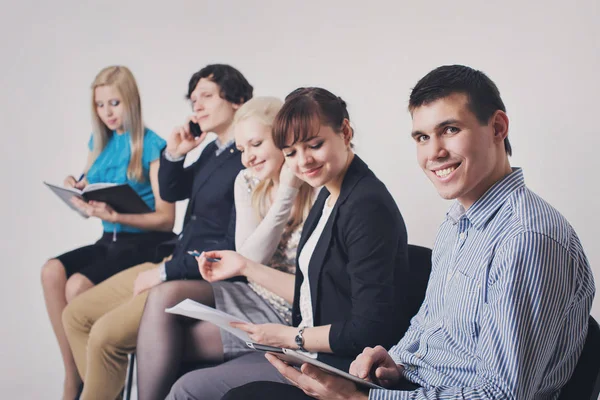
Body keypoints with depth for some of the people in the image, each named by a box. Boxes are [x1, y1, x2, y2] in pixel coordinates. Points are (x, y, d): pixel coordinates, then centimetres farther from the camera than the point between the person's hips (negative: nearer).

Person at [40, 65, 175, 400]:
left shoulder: (152, 145, -7)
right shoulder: (100, 143, 13)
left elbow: (166, 218, -12)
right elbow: (89, 206, 19)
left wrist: (115, 216, -25)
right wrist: (76, 191, -3)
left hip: (144, 243, -6)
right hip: (109, 241, 6)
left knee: (78, 284, -27)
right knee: (52, 271, -21)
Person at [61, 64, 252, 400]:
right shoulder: (212, 151, 11)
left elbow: (235, 246, -21)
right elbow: (171, 193, 26)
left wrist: (166, 272, -16)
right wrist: (174, 154, 5)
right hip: (176, 263, 10)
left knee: (106, 334, -23)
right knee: (77, 315, 8)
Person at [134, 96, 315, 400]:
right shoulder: (248, 182, 5)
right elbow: (247, 260, -8)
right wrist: (286, 193, -17)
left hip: (292, 314, -6)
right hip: (255, 295, 7)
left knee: (165, 342, -15)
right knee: (165, 298, -17)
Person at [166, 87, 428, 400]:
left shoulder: (368, 207, -21)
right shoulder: (329, 196, 9)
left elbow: (369, 330, -22)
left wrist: (290, 336, -14)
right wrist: (245, 267, 17)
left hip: (341, 368, -9)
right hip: (309, 348, 9)